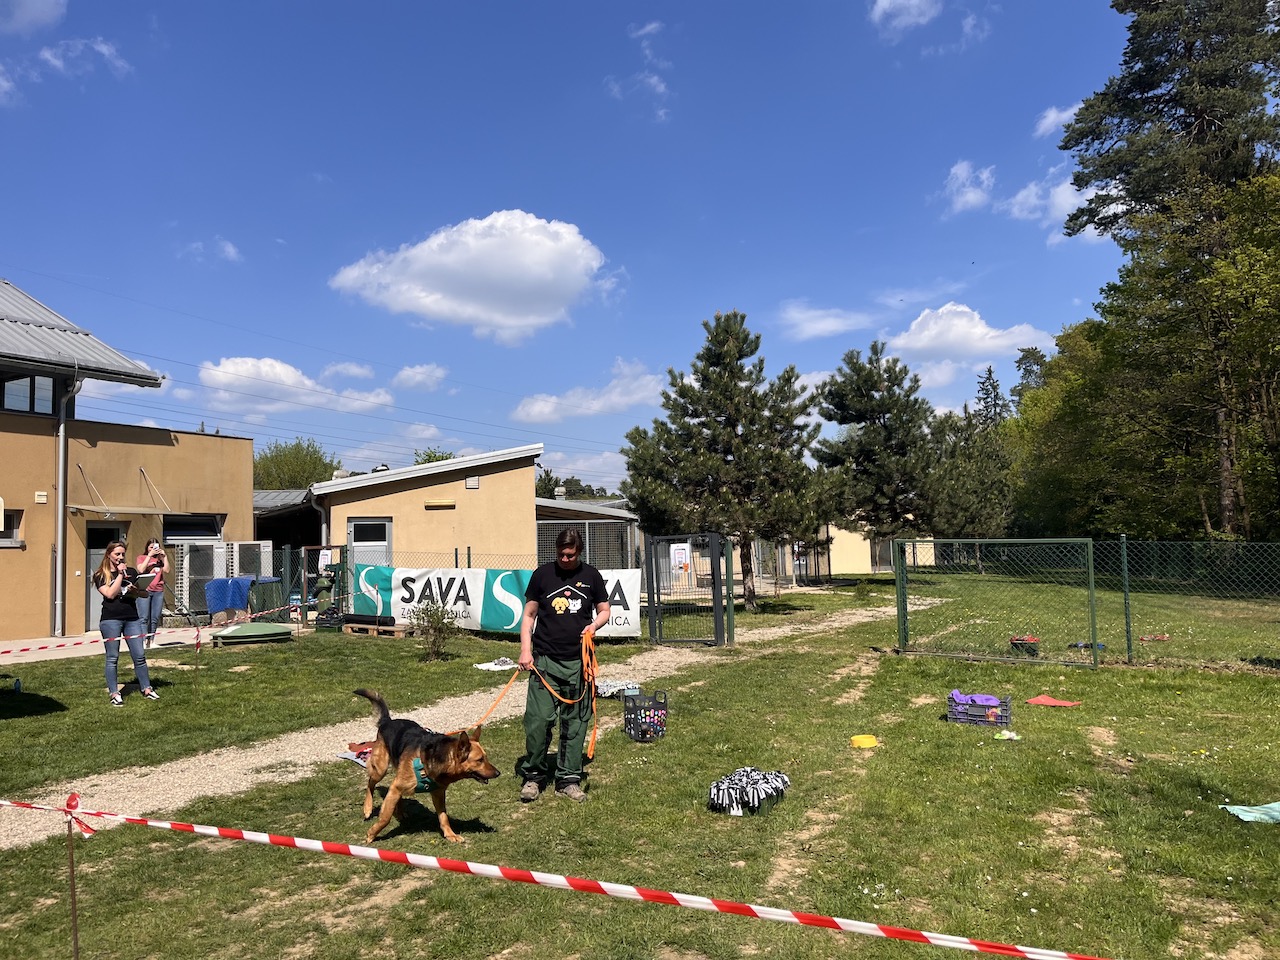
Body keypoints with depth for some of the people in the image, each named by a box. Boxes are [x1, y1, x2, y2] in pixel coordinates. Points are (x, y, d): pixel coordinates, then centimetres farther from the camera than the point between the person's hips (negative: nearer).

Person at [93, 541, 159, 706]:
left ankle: (146, 689, 13)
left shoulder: (131, 572, 13)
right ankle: (114, 693, 9)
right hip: (111, 619, -3)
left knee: (139, 655, 4)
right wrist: (120, 574, -9)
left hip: (132, 618, 3)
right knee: (112, 658, 2)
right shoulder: (100, 575, 3)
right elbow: (110, 594, -12)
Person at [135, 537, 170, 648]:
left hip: (158, 591, 3)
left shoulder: (160, 558, 16)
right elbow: (141, 570, -9)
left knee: (155, 618, 3)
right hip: (144, 590, -3)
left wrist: (165, 556, -1)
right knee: (144, 618, -9)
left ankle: (151, 640, 8)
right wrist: (149, 555, -9)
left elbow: (166, 571, 4)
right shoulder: (142, 557, 8)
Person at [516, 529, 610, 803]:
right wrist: (525, 650, -3)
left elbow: (604, 611, 14)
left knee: (576, 722, 5)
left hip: (578, 660, 1)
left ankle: (569, 779, 17)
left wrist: (594, 624, -8)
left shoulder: (591, 576, 6)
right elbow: (529, 614, 7)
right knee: (538, 719, -6)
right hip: (544, 659, -1)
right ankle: (533, 775, 13)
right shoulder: (542, 574, 4)